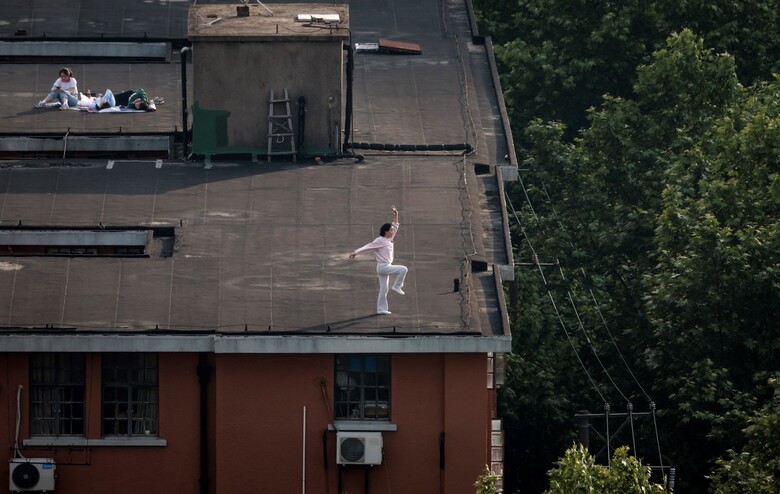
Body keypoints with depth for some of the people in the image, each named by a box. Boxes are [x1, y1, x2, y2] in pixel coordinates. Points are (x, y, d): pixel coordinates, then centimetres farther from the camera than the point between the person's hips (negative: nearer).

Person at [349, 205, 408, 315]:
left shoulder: (389, 240, 12)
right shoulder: (380, 241, -13)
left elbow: (395, 226, 20)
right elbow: (368, 246, -13)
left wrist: (395, 215, 14)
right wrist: (356, 252, -14)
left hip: (386, 266, 8)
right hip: (383, 266, -8)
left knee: (383, 289, 8)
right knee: (403, 269, -17)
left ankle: (381, 309, 9)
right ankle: (397, 286, -7)